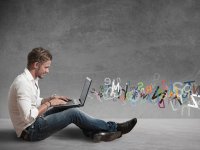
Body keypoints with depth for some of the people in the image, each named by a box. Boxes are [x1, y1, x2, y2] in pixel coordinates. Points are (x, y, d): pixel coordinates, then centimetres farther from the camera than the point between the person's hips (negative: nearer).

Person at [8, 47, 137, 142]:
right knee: (73, 113, -16)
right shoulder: (23, 83, -25)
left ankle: (95, 132, -10)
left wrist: (51, 99, 4)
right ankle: (114, 127, -4)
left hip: (34, 121, 10)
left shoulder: (31, 79, 6)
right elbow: (28, 116, -29)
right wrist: (50, 103, -19)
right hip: (31, 130, -10)